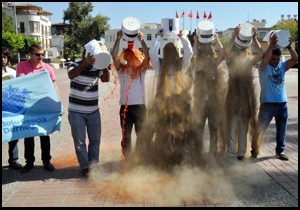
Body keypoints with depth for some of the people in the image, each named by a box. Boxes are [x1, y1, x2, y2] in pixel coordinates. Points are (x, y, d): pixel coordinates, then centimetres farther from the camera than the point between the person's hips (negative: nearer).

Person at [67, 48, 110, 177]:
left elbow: (106, 79, -17)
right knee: (79, 141, 1)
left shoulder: (97, 69, 0)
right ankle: (85, 167, 11)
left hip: (93, 111, 3)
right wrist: (85, 64, -44)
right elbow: (71, 75, -31)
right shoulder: (74, 66, -8)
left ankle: (93, 165, 23)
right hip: (76, 112, -3)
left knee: (95, 140, 10)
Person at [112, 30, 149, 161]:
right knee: (126, 137, 7)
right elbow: (114, 56, -10)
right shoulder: (121, 70, 5)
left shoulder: (141, 70, 4)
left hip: (140, 106, 0)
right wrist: (118, 39, -18)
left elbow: (147, 56, -11)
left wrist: (141, 40, -20)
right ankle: (127, 161, 16)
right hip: (125, 107, 1)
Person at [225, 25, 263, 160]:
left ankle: (241, 152, 15)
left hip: (247, 98, 2)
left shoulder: (249, 63, 5)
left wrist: (254, 38, -15)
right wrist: (234, 36, -19)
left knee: (244, 127, 8)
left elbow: (261, 54, -12)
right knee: (232, 126, 2)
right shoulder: (231, 63, 1)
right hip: (233, 97, -2)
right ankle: (231, 152, 8)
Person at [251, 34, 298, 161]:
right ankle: (255, 150, 14)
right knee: (260, 129, 1)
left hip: (282, 103, 4)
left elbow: (295, 59, -7)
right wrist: (271, 45, -32)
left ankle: (280, 151, 28)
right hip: (267, 103, -4)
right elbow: (265, 59, -26)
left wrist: (289, 47, -20)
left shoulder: (283, 66, 6)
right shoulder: (263, 67, -5)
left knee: (282, 130, 13)